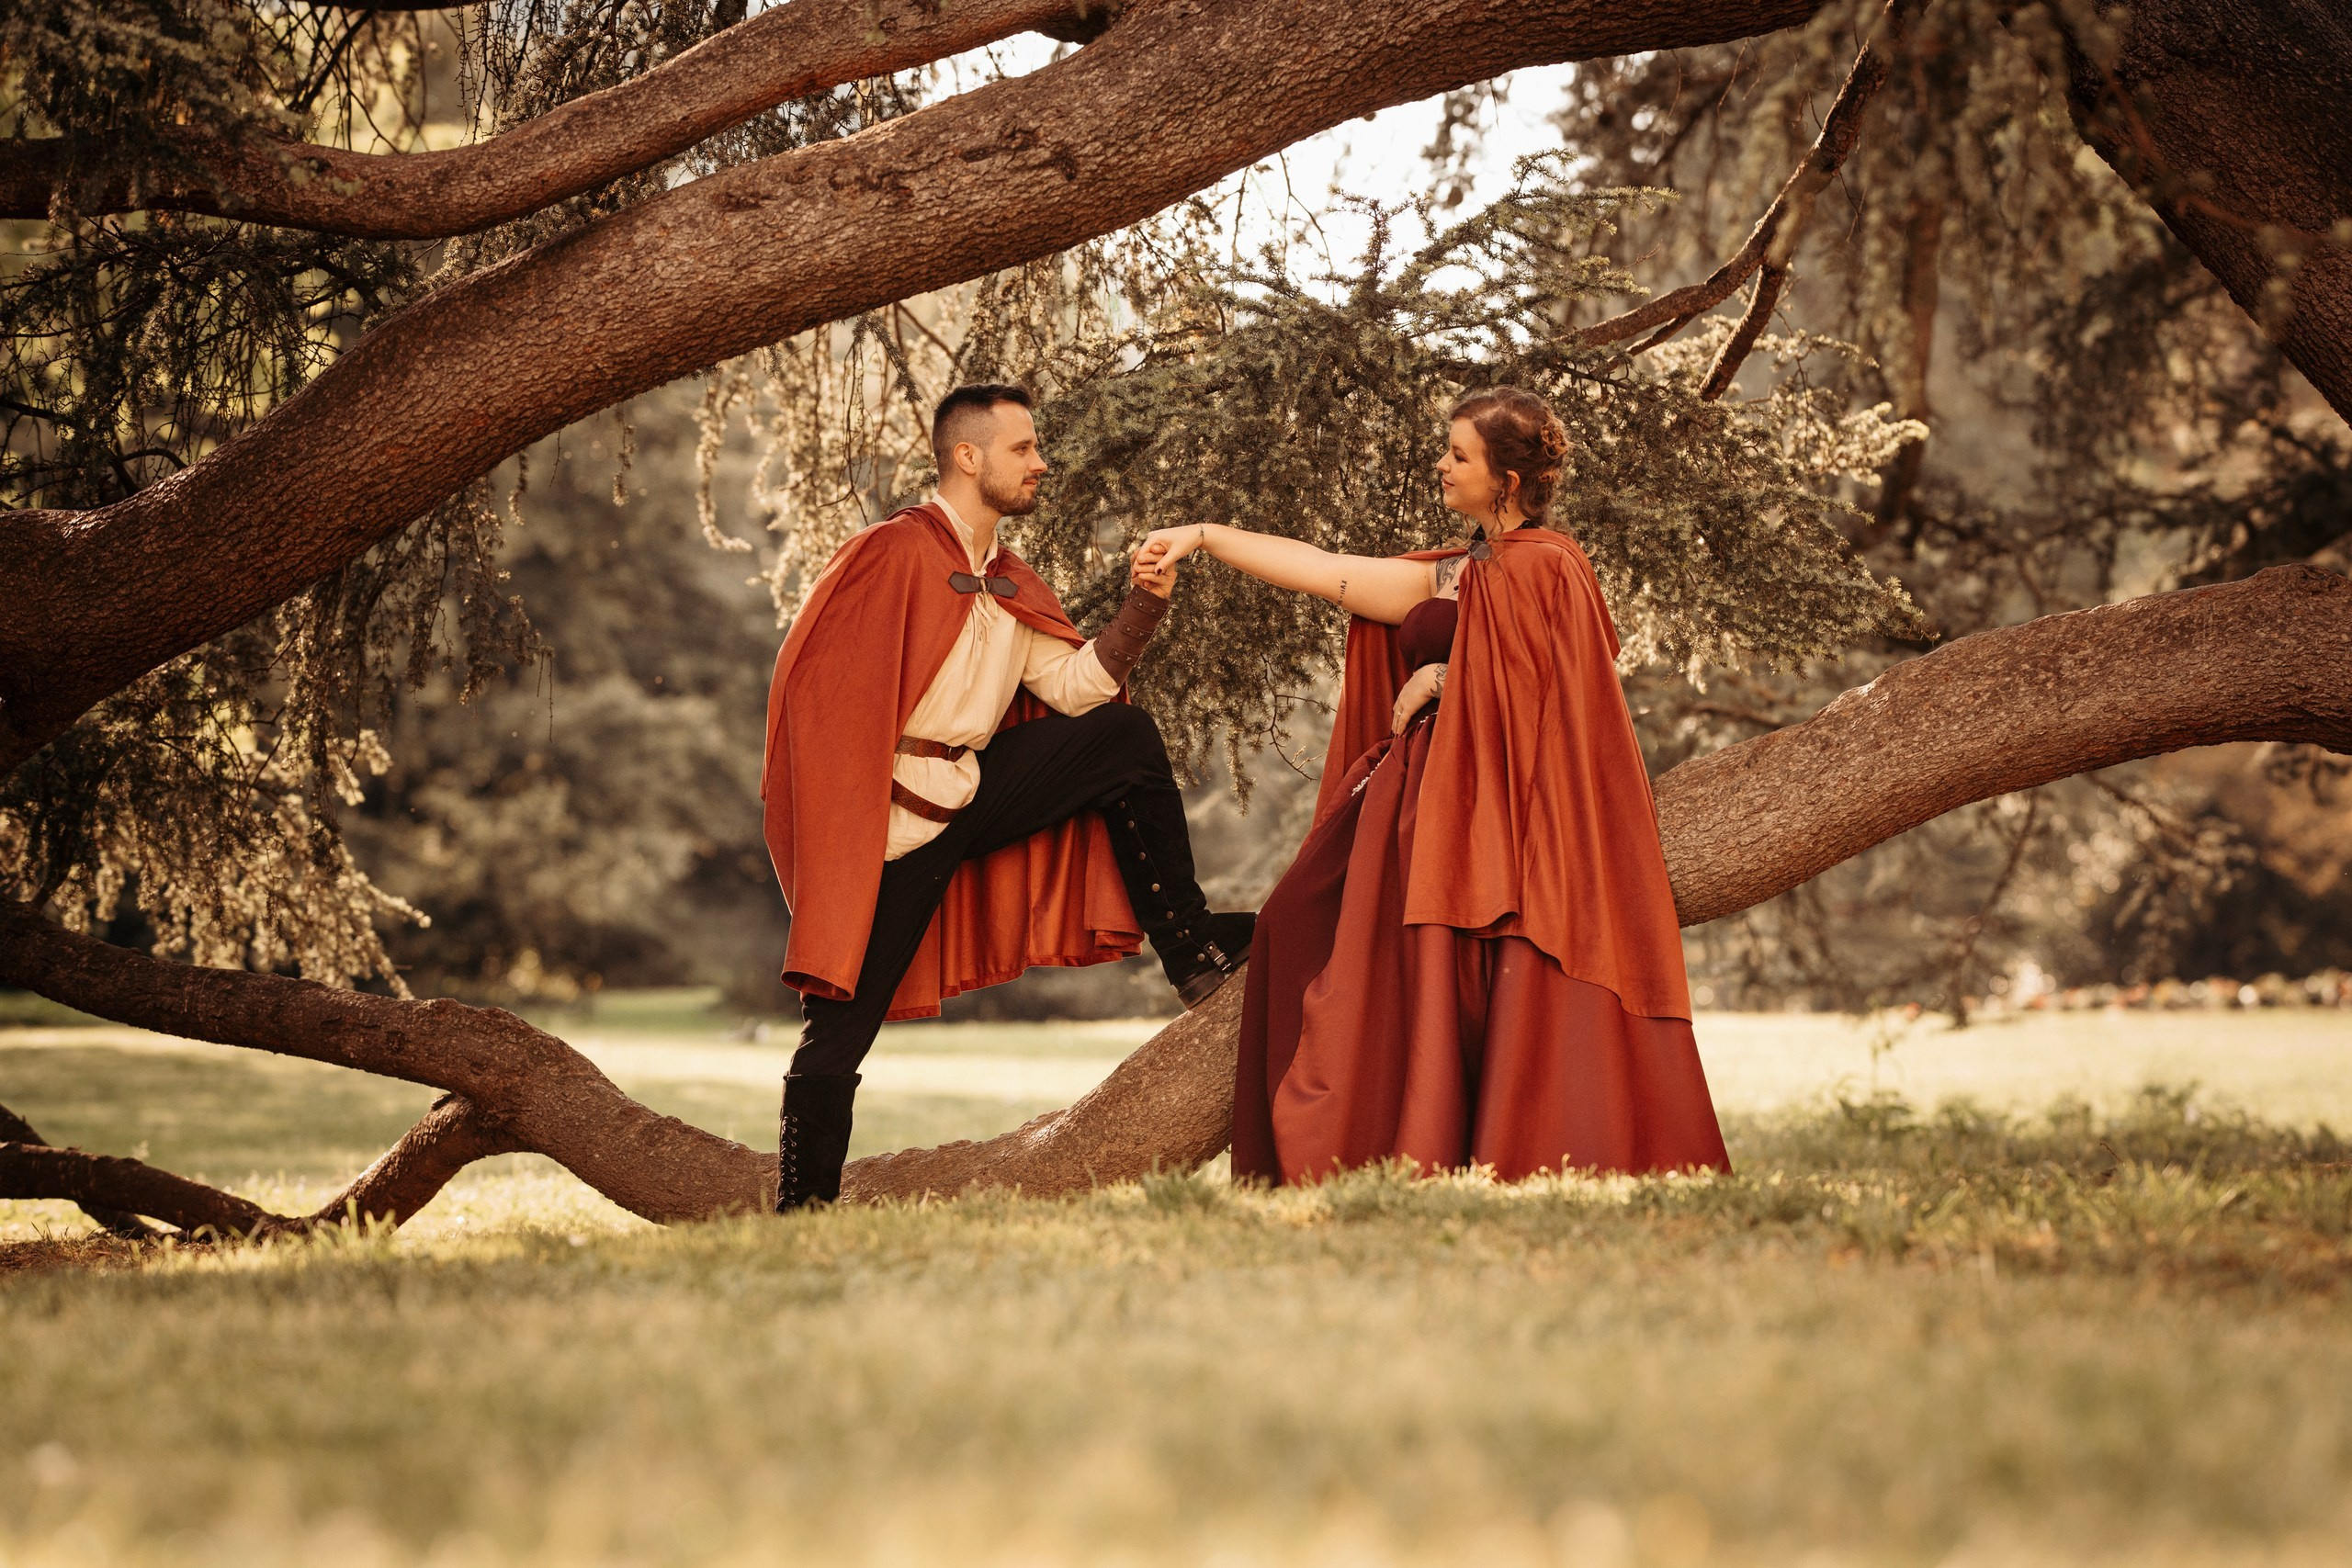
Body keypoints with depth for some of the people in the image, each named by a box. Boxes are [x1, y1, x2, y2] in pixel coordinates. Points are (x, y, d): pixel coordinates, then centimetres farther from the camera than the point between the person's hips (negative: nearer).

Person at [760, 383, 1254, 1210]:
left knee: (1125, 735, -1)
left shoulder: (1011, 586, 13)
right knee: (841, 1027, -7)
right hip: (895, 820, -7)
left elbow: (1077, 683, 5)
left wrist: (1143, 605, -9)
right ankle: (800, 1213, 5)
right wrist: (841, 824, -16)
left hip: (975, 790, 7)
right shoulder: (893, 556, -12)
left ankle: (1192, 950, 1)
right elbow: (821, 695, -14)